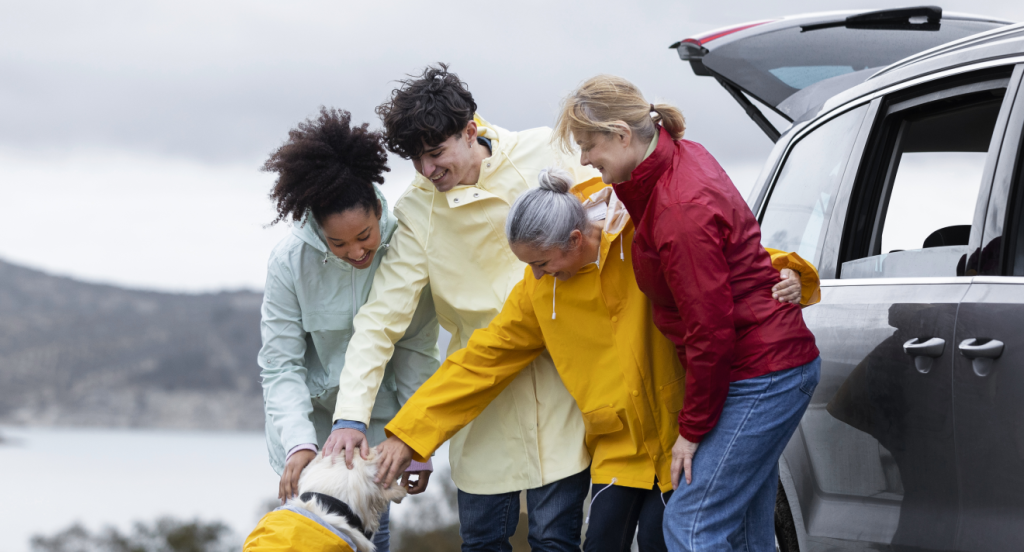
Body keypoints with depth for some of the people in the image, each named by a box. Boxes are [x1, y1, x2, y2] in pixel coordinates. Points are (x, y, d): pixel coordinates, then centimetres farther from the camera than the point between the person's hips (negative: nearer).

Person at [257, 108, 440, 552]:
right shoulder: (290, 261, -18)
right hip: (310, 412, -1)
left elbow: (416, 352, -8)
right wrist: (298, 443, -29)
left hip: (378, 417, 1)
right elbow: (280, 366, -15)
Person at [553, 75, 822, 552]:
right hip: (771, 361, 10)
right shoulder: (680, 157, 5)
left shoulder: (681, 210, -25)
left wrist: (692, 430, -13)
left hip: (761, 377, -10)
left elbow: (711, 331, -22)